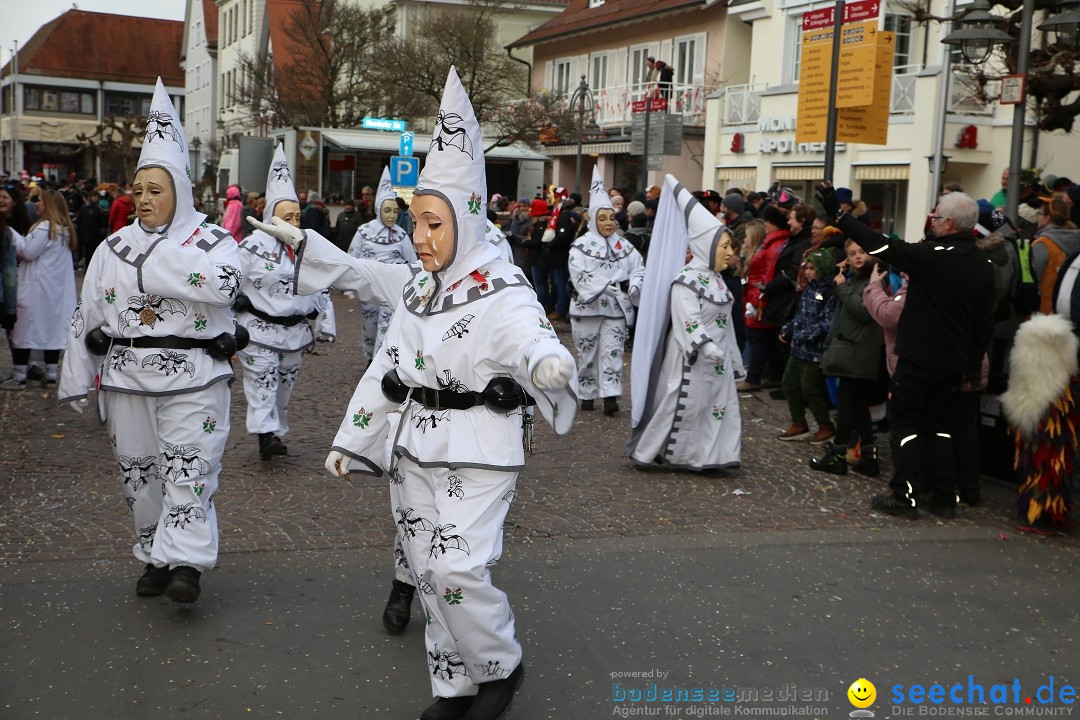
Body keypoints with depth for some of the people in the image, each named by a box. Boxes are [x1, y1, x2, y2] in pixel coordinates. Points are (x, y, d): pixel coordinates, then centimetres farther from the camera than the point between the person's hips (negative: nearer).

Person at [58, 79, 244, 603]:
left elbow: (224, 285, -24)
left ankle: (186, 563, -8)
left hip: (193, 378, -4)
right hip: (127, 377, 5)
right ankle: (155, 559, 23)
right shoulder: (114, 248, 10)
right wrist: (76, 381, 12)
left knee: (189, 471, -10)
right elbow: (87, 317, 13)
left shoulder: (212, 240, -2)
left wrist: (156, 265, -17)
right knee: (139, 474, 10)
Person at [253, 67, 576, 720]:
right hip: (412, 449, 7)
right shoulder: (419, 285, 9)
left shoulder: (502, 290, -13)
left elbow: (534, 339, -32)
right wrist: (356, 439, 16)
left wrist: (550, 364, -56)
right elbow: (392, 368, 15)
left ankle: (502, 666, 14)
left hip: (475, 453, -7)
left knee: (458, 571, -13)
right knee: (430, 573, 10)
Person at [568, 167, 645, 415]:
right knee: (588, 353, 7)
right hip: (588, 307, -2)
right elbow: (579, 276, -13)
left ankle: (610, 395, -7)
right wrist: (603, 287, -22)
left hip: (616, 308, 2)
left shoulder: (624, 246, 10)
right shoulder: (581, 246, -4)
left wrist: (633, 285, -13)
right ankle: (587, 394, 20)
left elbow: (638, 268, 7)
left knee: (612, 351, -5)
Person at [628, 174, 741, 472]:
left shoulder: (715, 278, 12)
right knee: (681, 404, -1)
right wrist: (706, 347, -37)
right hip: (691, 359, -9)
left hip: (716, 359, 9)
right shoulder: (687, 280, -16)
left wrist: (733, 358, 19)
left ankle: (707, 456, 19)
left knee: (718, 405, 9)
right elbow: (689, 320, -25)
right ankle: (649, 452, 12)